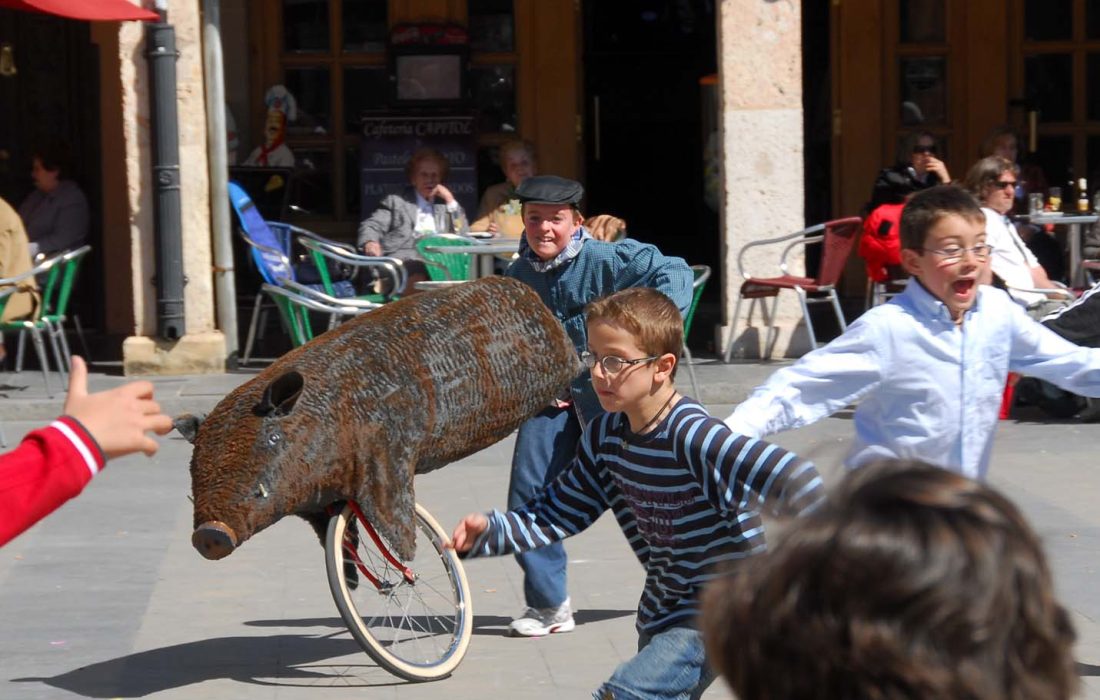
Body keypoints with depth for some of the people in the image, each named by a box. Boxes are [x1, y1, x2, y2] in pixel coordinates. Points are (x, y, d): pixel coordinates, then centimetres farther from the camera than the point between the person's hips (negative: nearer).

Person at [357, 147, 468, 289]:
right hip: (405, 261, -2)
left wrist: (450, 200, 11)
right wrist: (370, 242, -15)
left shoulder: (444, 205, 27)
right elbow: (372, 226, 10)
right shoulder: (396, 201, 21)